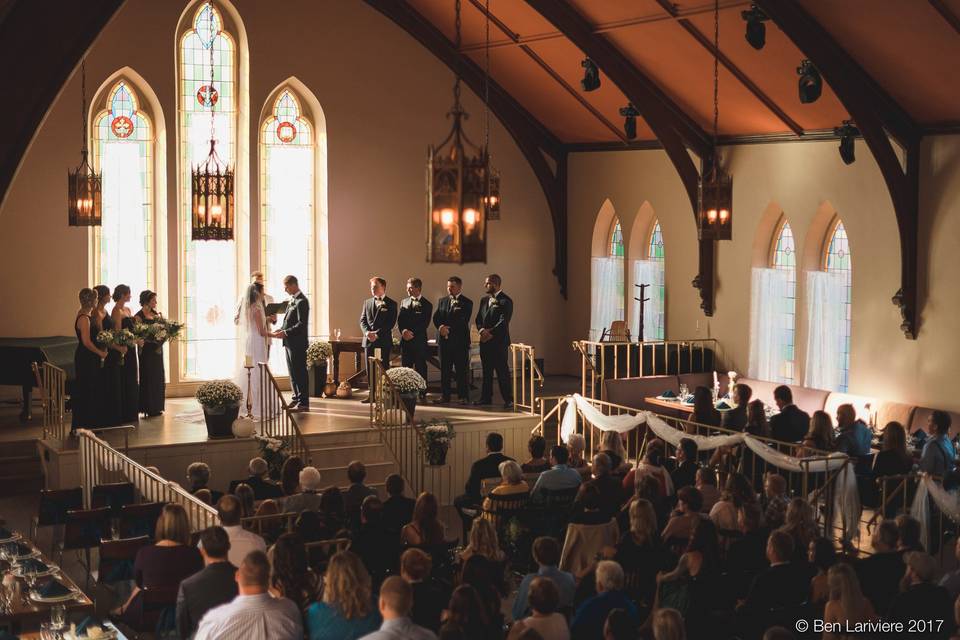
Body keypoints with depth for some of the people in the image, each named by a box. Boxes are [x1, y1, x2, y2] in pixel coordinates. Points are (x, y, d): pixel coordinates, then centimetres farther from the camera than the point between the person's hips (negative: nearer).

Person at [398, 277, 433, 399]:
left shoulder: (426, 304, -2)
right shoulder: (404, 302, 13)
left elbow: (425, 324, -8)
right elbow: (400, 319, 7)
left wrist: (412, 333, -15)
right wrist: (403, 330, -12)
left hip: (419, 340, -4)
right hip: (405, 339, 4)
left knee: (420, 367, 0)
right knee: (405, 367, 4)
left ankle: (422, 393, 5)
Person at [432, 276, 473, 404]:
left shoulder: (466, 302, -1)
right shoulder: (442, 301, 15)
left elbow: (463, 321, -12)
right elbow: (436, 318, 7)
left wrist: (448, 328, -18)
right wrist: (440, 327, -14)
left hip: (460, 340, -4)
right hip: (444, 340, 4)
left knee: (462, 370, -3)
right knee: (444, 369, 7)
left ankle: (463, 397, 1)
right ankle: (445, 395, 13)